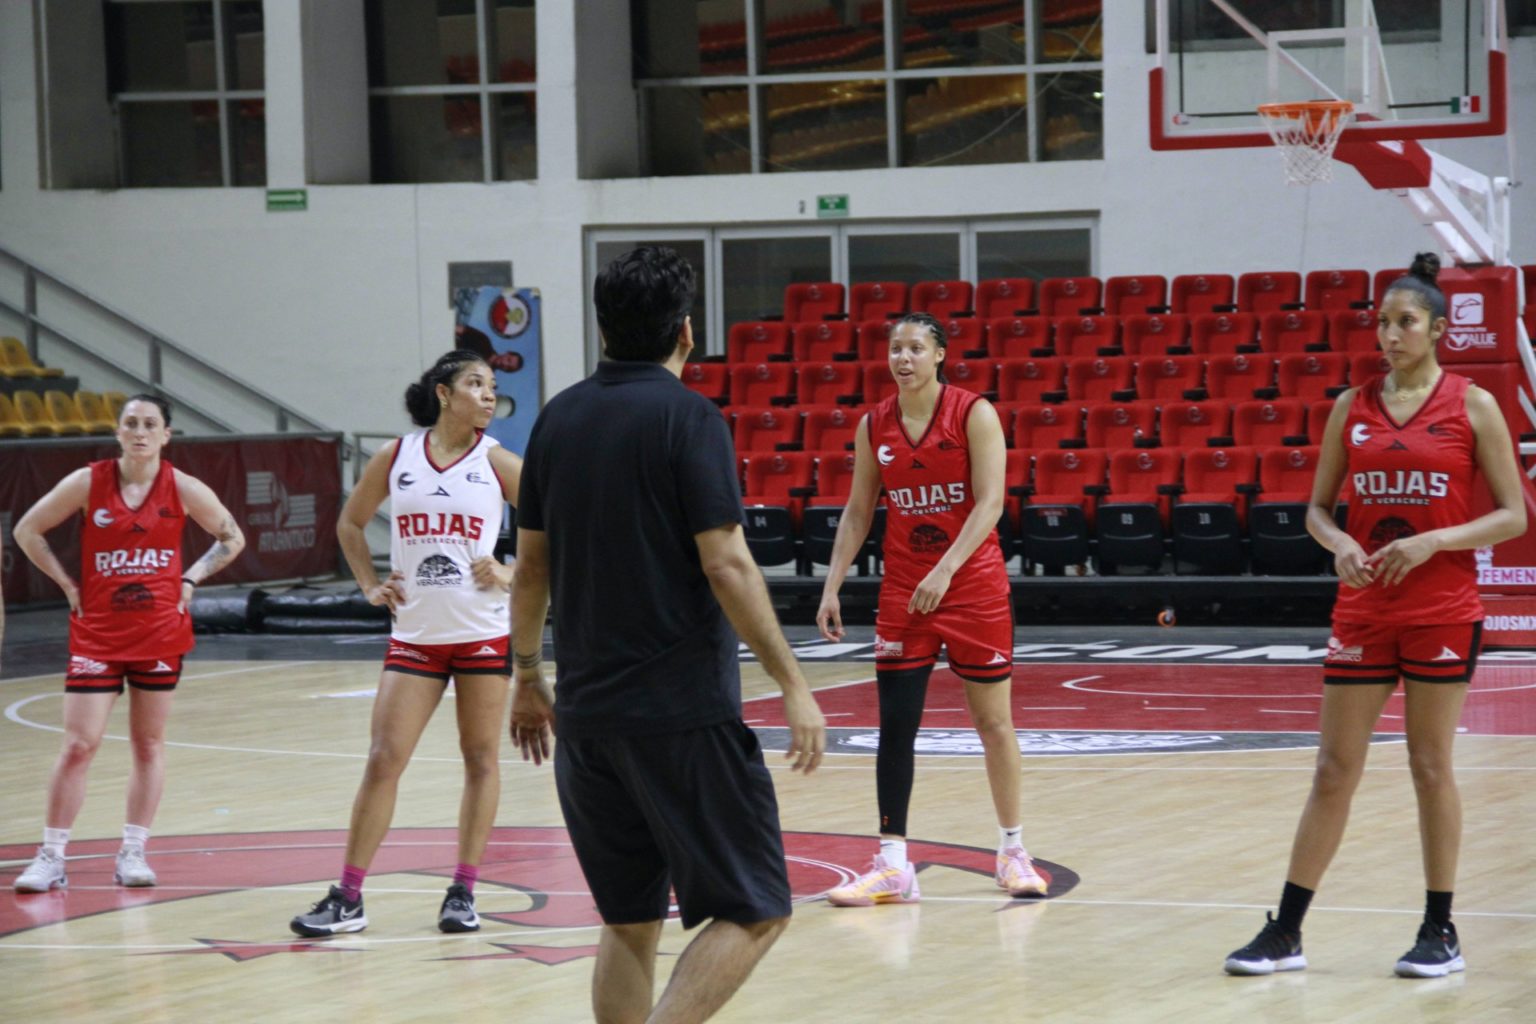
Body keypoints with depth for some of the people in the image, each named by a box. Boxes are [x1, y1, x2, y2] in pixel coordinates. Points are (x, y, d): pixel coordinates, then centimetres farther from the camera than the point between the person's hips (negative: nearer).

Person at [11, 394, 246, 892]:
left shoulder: (183, 488, -3)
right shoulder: (88, 482, -5)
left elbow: (232, 539, 11)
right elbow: (28, 530, 4)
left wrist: (190, 580, 0)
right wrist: (67, 584, -1)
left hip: (160, 633, 2)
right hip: (97, 634, -1)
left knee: (149, 744, 6)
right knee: (79, 744, -6)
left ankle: (133, 853, 14)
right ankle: (51, 857, 0)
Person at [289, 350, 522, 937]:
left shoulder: (496, 462, -2)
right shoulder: (395, 459, 1)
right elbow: (350, 523, 16)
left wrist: (511, 574, -9)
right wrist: (370, 586, 6)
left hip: (483, 634, 0)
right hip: (414, 636, 0)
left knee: (480, 758, 5)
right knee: (383, 760, -4)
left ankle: (463, 892, 14)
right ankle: (348, 898, 0)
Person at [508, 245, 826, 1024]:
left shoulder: (558, 418, 8)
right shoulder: (688, 419, -9)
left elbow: (530, 564, 13)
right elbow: (724, 564, -15)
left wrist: (527, 677, 24)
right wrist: (793, 685, -12)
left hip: (586, 712, 7)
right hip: (684, 714, -7)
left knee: (630, 922, 15)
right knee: (753, 913, -1)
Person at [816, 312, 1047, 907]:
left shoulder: (974, 415, -9)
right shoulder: (874, 426, 3)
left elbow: (989, 502, -16)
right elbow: (857, 513, 9)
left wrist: (945, 571, -26)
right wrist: (832, 587, 1)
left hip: (974, 584, -3)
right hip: (902, 590, 3)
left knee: (993, 721, 5)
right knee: (895, 724, -3)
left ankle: (1013, 852, 18)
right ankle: (893, 866, -1)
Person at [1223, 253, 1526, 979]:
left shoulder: (1472, 406, -3)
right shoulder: (1352, 407, 6)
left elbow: (1513, 516, -4)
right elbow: (1317, 508, 11)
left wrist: (1432, 541, -17)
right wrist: (1339, 544, -11)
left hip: (1442, 611, -3)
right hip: (1364, 611, 3)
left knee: (1431, 768, 2)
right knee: (1334, 770, 4)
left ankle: (1440, 932, 13)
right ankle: (1285, 932, 7)